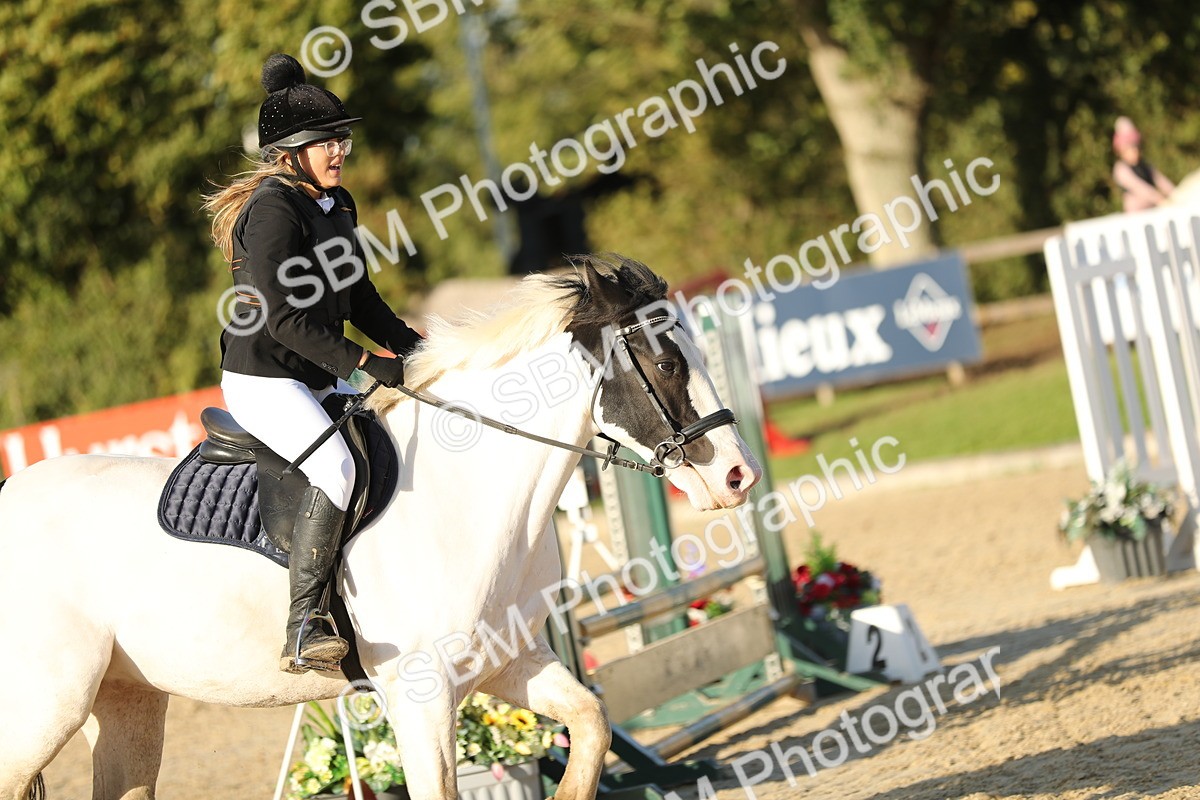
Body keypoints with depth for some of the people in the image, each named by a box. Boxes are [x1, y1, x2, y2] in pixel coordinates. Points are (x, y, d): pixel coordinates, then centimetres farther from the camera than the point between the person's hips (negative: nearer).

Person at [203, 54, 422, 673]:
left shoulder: (339, 205, 11)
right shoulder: (273, 210, -17)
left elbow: (358, 298, 18)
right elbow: (286, 320, -23)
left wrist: (414, 349, 5)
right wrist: (366, 364, -24)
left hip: (318, 381, 10)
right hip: (262, 379, -10)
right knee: (337, 467, -30)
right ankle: (302, 632, -32)